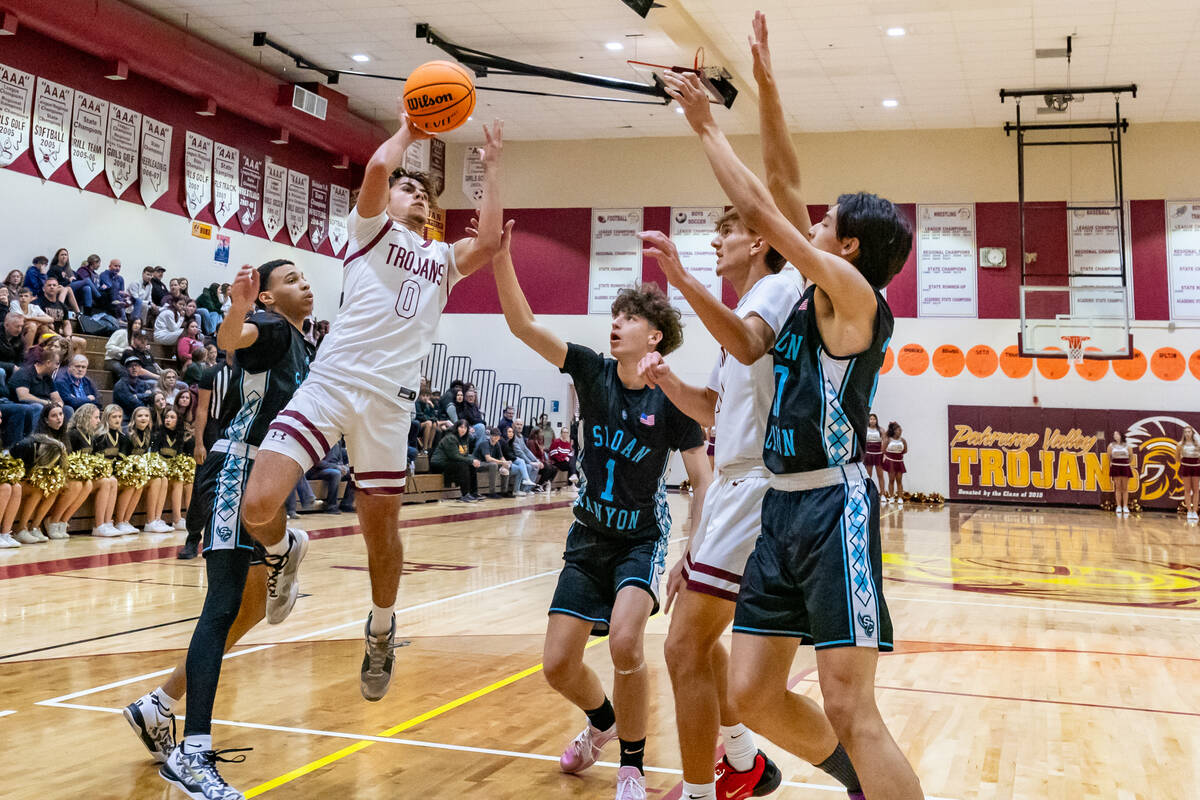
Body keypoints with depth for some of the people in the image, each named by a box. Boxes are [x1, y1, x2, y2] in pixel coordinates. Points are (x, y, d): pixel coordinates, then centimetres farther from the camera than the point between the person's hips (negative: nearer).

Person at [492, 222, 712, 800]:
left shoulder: (670, 399, -14)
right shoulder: (592, 372, -6)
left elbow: (703, 483, -10)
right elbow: (522, 324, -14)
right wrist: (500, 256, -26)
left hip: (643, 539, -4)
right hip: (589, 536, 4)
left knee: (624, 642, -28)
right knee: (558, 666, 1)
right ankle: (603, 722, 37)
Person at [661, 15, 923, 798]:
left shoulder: (855, 296, -8)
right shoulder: (814, 302, 14)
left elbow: (760, 208, -11)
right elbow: (786, 188, 16)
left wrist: (707, 127, -1)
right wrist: (767, 89, 14)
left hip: (834, 509, -9)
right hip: (784, 507, 9)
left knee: (850, 709, -10)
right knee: (752, 694, 9)